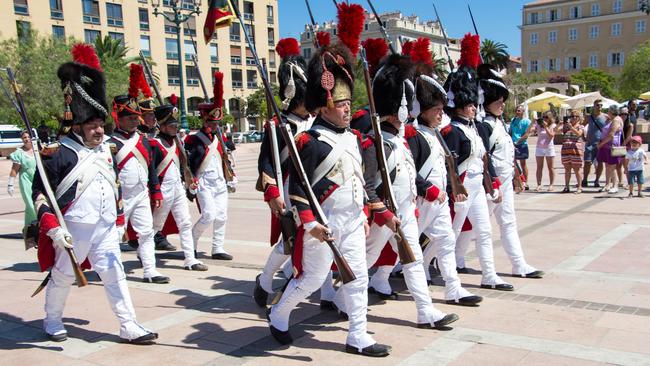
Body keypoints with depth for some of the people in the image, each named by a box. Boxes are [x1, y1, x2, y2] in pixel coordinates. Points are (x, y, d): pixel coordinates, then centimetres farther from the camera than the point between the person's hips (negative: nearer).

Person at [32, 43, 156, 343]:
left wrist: (119, 220, 19)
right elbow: (40, 192, -11)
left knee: (114, 274, 4)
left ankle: (129, 326, 8)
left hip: (106, 229, 5)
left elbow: (116, 186, 19)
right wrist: (53, 228, -18)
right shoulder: (59, 154, -11)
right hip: (74, 229, -5)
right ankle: (52, 321, 34)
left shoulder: (106, 150, 9)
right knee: (63, 275, 12)